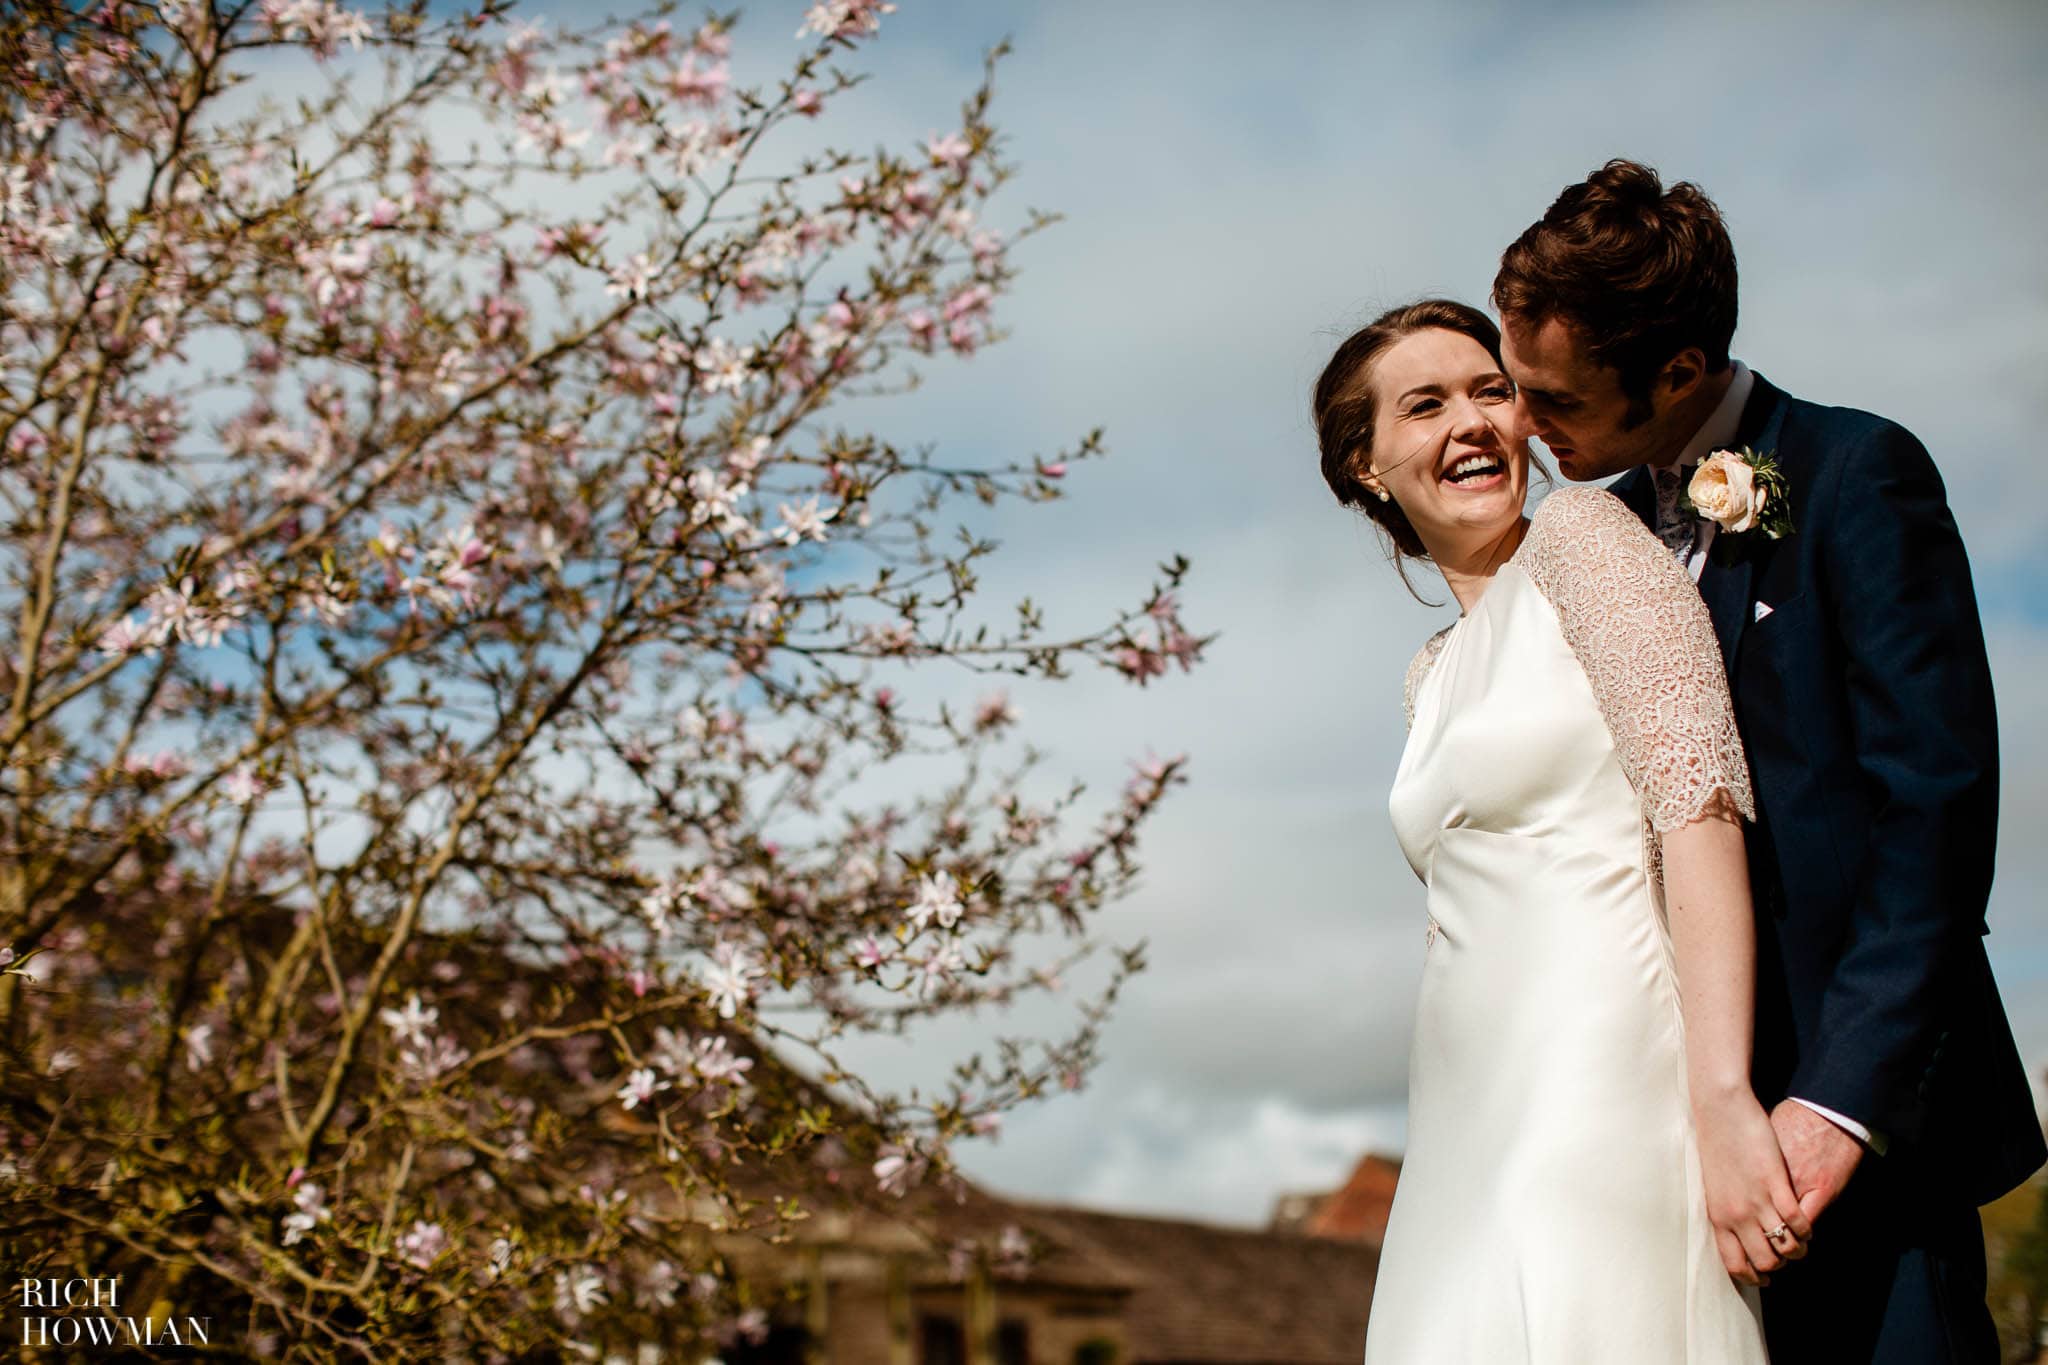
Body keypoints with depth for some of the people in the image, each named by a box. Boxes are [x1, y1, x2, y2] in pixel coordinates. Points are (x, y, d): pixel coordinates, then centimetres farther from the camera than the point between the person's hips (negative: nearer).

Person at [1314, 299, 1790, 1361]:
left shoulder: (1580, 535, -2)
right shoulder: (1432, 674, 19)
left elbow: (1700, 801, -13)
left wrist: (1722, 1097, -22)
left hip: (1601, 1082, -7)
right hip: (1472, 1120, 7)